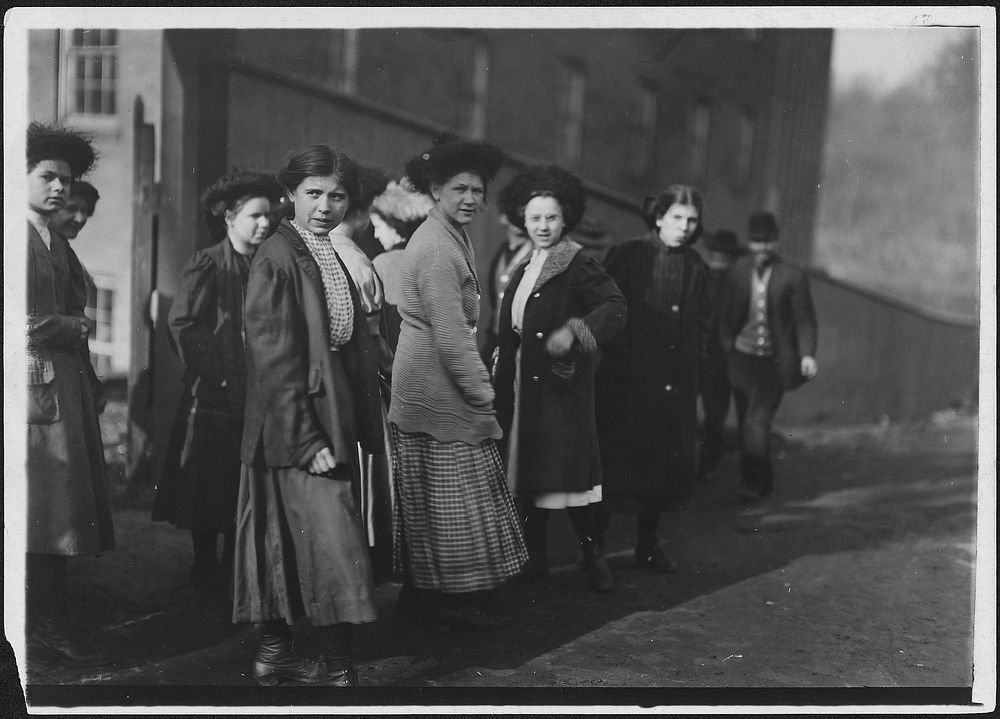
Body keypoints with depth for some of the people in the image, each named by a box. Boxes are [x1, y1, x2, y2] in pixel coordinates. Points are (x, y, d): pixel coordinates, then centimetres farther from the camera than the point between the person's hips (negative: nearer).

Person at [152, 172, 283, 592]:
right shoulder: (207, 266, -6)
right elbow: (183, 325, -12)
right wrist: (218, 374, -14)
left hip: (257, 397, 5)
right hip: (215, 397, -5)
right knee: (208, 490, 1)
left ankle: (236, 570, 17)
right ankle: (206, 570, 13)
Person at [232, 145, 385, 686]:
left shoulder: (328, 256, 14)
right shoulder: (277, 259, -14)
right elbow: (275, 362, -18)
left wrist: (360, 426, 12)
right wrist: (306, 442, -20)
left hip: (333, 424, 9)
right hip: (298, 430, -9)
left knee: (290, 546, 15)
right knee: (335, 548, -9)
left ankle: (274, 653, 25)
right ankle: (337, 668, -1)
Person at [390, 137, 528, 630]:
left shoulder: (448, 238, 15)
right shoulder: (438, 249, -18)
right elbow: (451, 338, -21)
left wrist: (478, 387, 17)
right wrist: (482, 395, -14)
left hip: (421, 387, 10)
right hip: (440, 391, -10)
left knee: (426, 498, 16)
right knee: (457, 500, -2)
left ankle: (419, 592, 25)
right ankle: (457, 603, 8)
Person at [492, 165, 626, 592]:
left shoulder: (577, 265, -9)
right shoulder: (526, 268, 15)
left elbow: (615, 306, -22)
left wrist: (575, 332, -36)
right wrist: (501, 378, 15)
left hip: (559, 383, -7)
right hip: (523, 383, 8)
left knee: (564, 472, -7)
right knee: (528, 470, 11)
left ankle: (592, 555, 5)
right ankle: (533, 556, 20)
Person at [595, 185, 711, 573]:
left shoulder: (696, 267, 9)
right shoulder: (628, 257, -5)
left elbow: (701, 324, 17)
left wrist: (690, 361, 7)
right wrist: (618, 360, -8)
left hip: (676, 385, 5)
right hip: (627, 378, -5)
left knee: (668, 464, 8)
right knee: (617, 461, -3)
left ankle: (647, 544, 22)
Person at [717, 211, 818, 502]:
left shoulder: (792, 276, -4)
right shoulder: (737, 273, 5)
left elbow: (805, 320, -3)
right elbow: (726, 315, 13)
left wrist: (807, 354, -13)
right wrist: (726, 345, 5)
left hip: (774, 362, -4)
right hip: (742, 358, 4)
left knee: (757, 421, -14)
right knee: (748, 423, 9)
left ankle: (753, 484, -8)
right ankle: (763, 482, 23)